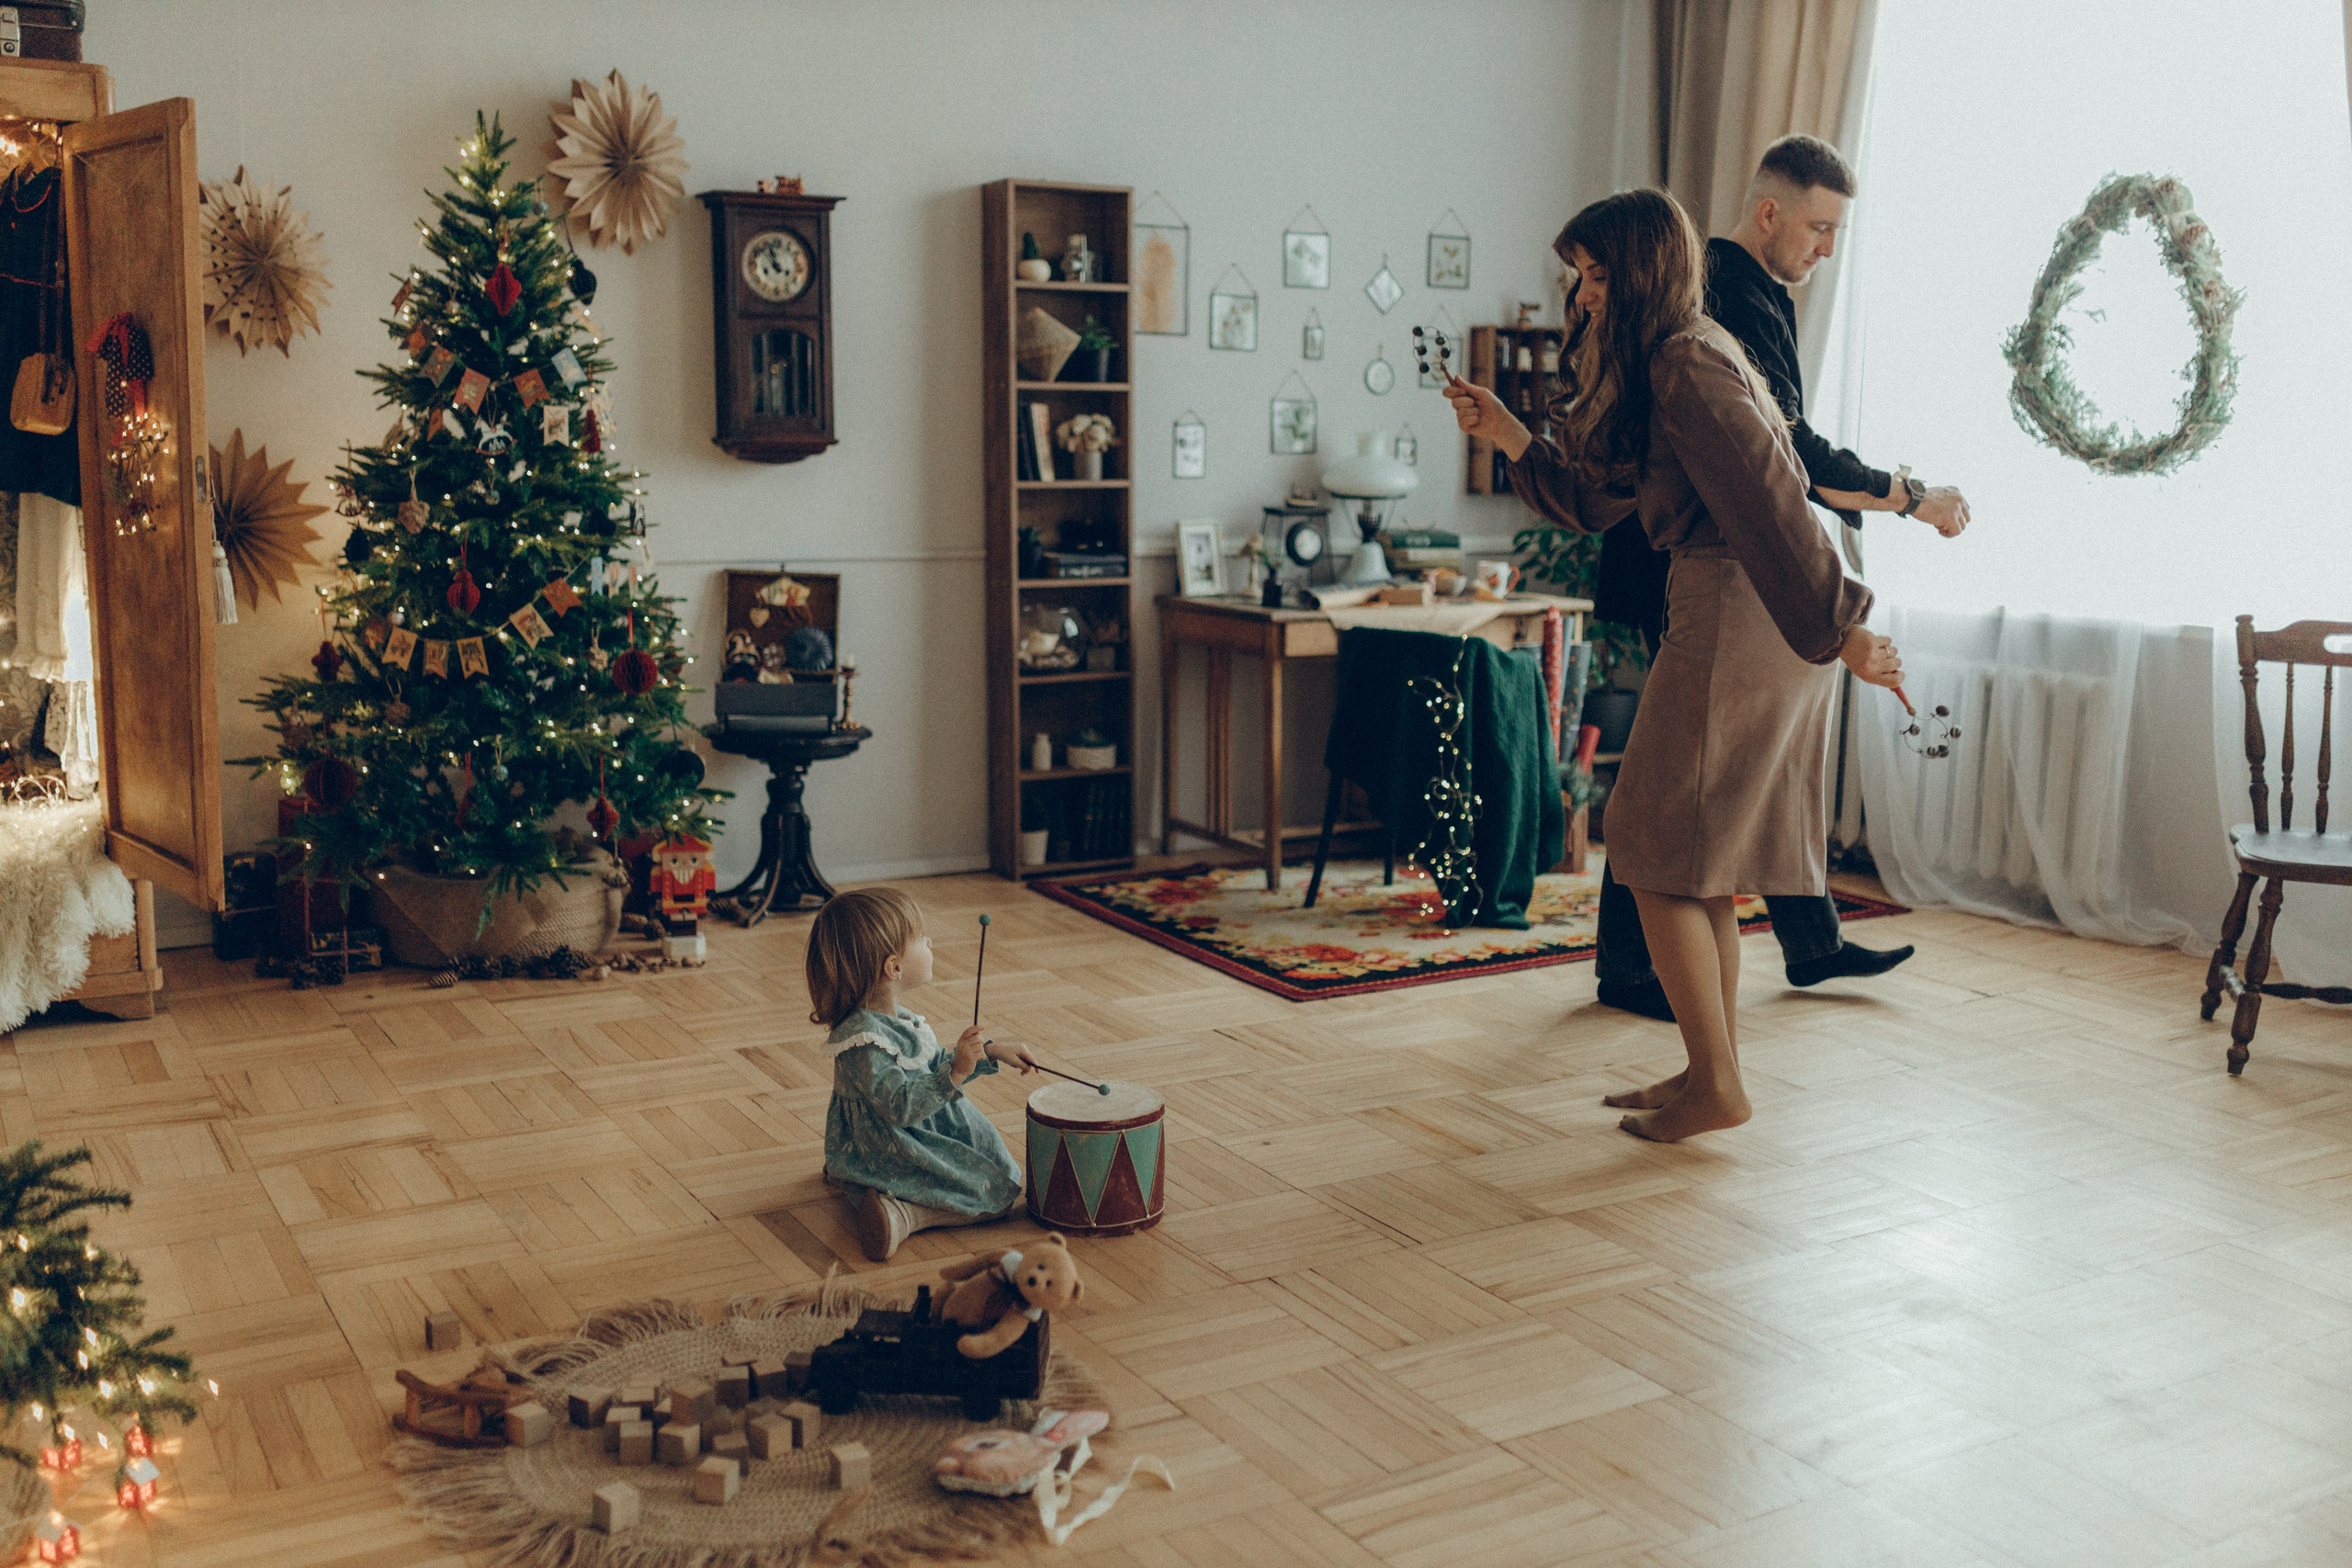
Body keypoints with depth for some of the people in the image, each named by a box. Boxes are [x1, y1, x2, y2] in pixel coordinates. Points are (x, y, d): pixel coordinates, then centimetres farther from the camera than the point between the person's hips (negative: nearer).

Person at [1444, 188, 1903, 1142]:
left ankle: (1715, 1086, 3)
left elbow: (1769, 500, -21)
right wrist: (1509, 438, 11)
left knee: (1659, 852, -3)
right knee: (1698, 863, 14)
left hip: (1737, 618, -10)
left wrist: (1839, 625, -23)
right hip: (1725, 610, 10)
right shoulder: (1661, 363, 17)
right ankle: (1711, 1073, 22)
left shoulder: (1688, 364, -16)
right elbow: (1596, 501, 20)